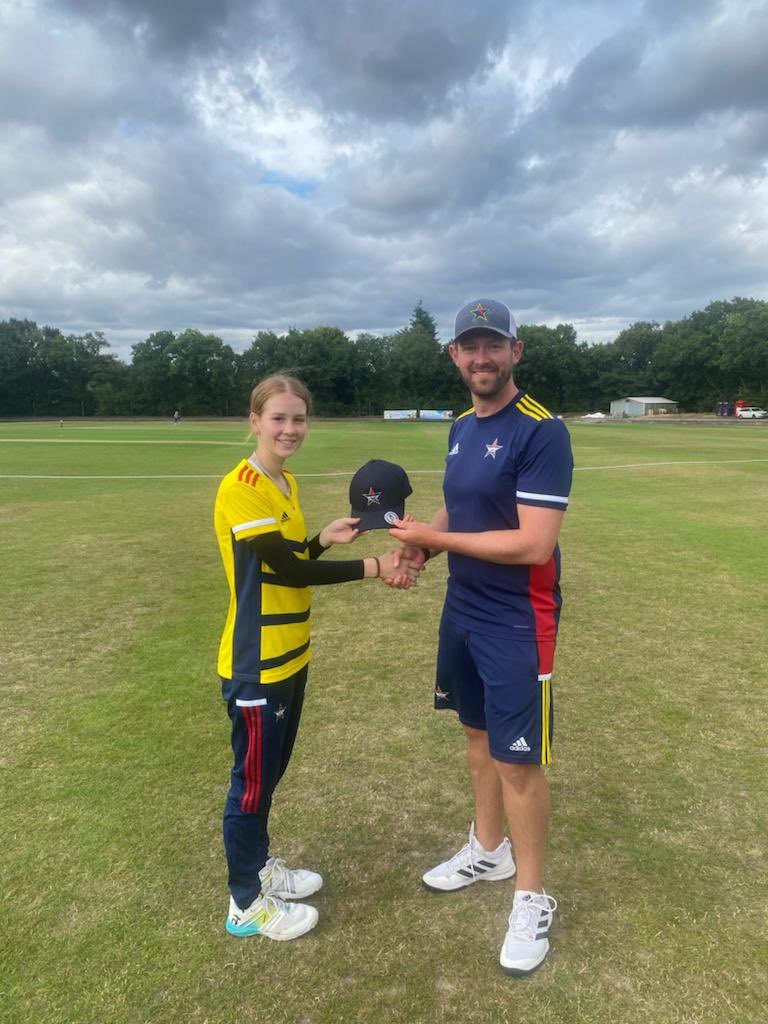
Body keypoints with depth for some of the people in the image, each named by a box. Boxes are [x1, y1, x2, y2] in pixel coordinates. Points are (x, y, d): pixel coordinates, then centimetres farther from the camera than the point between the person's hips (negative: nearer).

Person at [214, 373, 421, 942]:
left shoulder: (286, 483, 8)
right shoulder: (240, 488, -20)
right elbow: (285, 569, -23)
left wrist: (325, 537, -3)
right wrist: (372, 566, -22)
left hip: (290, 655, 8)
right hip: (257, 664, -8)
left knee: (272, 769, 22)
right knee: (253, 779, 8)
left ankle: (261, 865, 43)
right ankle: (247, 904, 27)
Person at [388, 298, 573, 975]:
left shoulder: (542, 431, -18)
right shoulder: (462, 426, 7)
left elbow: (533, 544, -25)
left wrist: (435, 537, -18)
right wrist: (420, 543, -3)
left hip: (517, 622, -7)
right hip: (463, 608, 8)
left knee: (518, 762, 3)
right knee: (479, 737, 20)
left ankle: (532, 900, 25)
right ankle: (489, 851, 43)